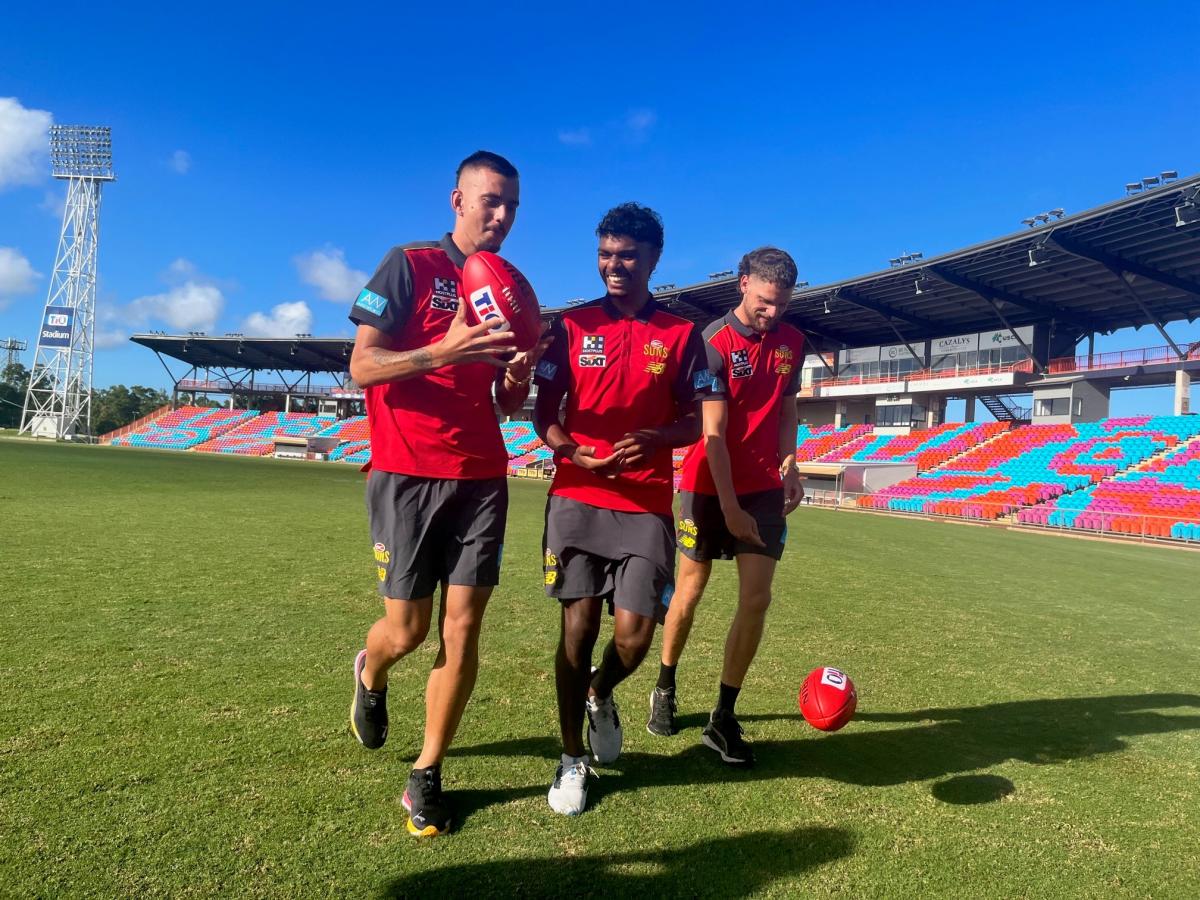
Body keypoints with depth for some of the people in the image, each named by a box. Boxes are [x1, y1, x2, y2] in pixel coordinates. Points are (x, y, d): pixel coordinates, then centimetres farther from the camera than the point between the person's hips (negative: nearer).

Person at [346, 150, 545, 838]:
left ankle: (427, 778, 16)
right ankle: (370, 678, 39)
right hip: (408, 475, -4)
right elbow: (363, 366, -9)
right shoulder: (410, 265, -1)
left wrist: (518, 379, -7)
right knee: (407, 630, 2)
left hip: (481, 478, 4)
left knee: (462, 629, 0)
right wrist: (444, 351, -24)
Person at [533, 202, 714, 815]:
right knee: (578, 625, 1)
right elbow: (543, 412, 6)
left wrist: (655, 439, -15)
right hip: (576, 498, 0)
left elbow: (694, 421, 7)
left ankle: (600, 696, 31)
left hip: (646, 506, 0)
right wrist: (571, 450, -15)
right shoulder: (573, 325, 6)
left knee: (634, 634, -6)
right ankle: (572, 759, 22)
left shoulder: (680, 334, 6)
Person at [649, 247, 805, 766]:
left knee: (756, 599, -2)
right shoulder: (714, 343, -14)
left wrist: (790, 465, 0)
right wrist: (729, 506, -20)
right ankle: (665, 688, 31)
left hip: (764, 488, 4)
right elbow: (714, 433, -18)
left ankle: (723, 719, 9)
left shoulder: (791, 342, 4)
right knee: (690, 591, 7)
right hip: (708, 486, -4)